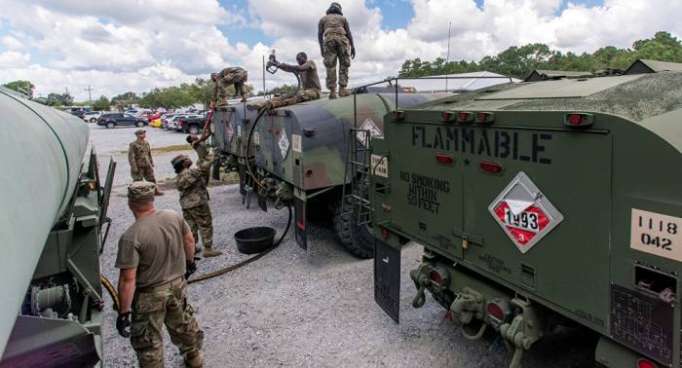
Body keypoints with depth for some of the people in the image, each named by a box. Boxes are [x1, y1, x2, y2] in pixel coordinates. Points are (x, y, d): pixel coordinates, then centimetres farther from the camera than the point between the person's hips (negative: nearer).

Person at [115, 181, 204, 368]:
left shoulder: (130, 237, -25)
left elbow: (128, 279, -24)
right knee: (183, 324, 27)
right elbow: (189, 240, 6)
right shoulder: (174, 216, -10)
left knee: (148, 341, 13)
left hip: (150, 294, -6)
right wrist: (190, 262, 23)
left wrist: (123, 312, -16)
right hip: (177, 284, 6)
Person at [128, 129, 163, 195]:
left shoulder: (146, 143, 8)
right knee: (138, 180, -1)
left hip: (147, 165, 7)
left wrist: (152, 163, 18)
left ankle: (155, 191, 27)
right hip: (138, 166, -7)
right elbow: (131, 157, -16)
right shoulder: (133, 145, -13)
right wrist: (134, 167, -21)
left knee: (152, 178, 14)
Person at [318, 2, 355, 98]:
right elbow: (349, 33, 13)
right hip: (342, 40, 0)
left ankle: (332, 91, -15)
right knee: (344, 65, 3)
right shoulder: (342, 18, 24)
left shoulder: (323, 19, 24)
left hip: (329, 41, 0)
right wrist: (353, 47, 10)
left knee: (330, 66, -4)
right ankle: (342, 89, -11)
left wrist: (321, 48, 15)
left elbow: (320, 34, 12)